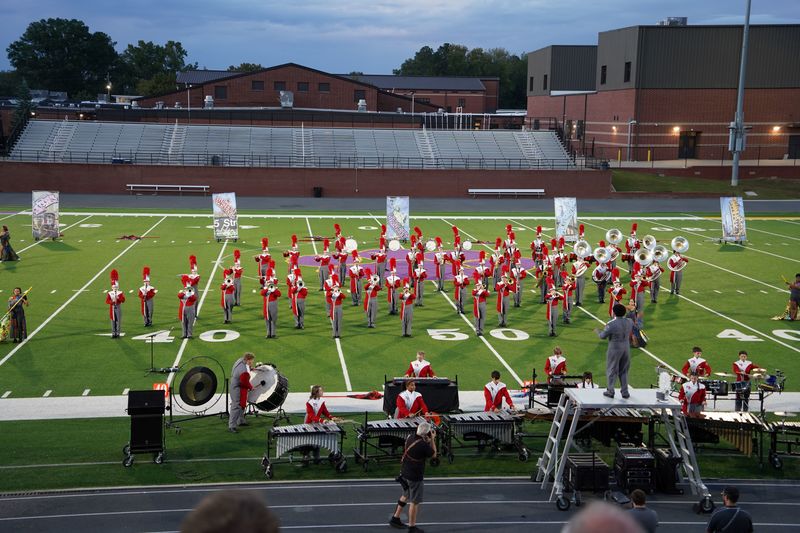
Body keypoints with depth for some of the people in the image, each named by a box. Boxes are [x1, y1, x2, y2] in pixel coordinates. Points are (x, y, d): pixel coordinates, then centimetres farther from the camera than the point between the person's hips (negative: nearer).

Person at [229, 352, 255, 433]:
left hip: (234, 386, 11)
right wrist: (251, 387, -6)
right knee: (237, 407, -5)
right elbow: (245, 383, -23)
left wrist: (250, 368, 7)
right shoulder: (244, 371, -34)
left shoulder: (240, 360, -5)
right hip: (238, 390, -11)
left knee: (242, 405, 24)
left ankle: (241, 421, 39)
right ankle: (231, 426, -1)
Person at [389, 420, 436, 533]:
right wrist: (432, 439, -5)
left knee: (406, 496, 26)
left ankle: (395, 518, 36)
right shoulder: (423, 445, -25)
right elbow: (433, 454, -8)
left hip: (404, 473, 8)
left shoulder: (410, 438, -2)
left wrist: (428, 440, 7)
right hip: (415, 476, -8)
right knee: (415, 502, 4)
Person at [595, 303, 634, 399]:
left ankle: (610, 391, 17)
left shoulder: (611, 324, -23)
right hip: (626, 348, 5)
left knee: (612, 370, 10)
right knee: (624, 371, 17)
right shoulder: (629, 322, -6)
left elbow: (603, 336, -13)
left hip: (614, 349, -5)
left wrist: (597, 331, 8)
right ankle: (625, 392, 20)